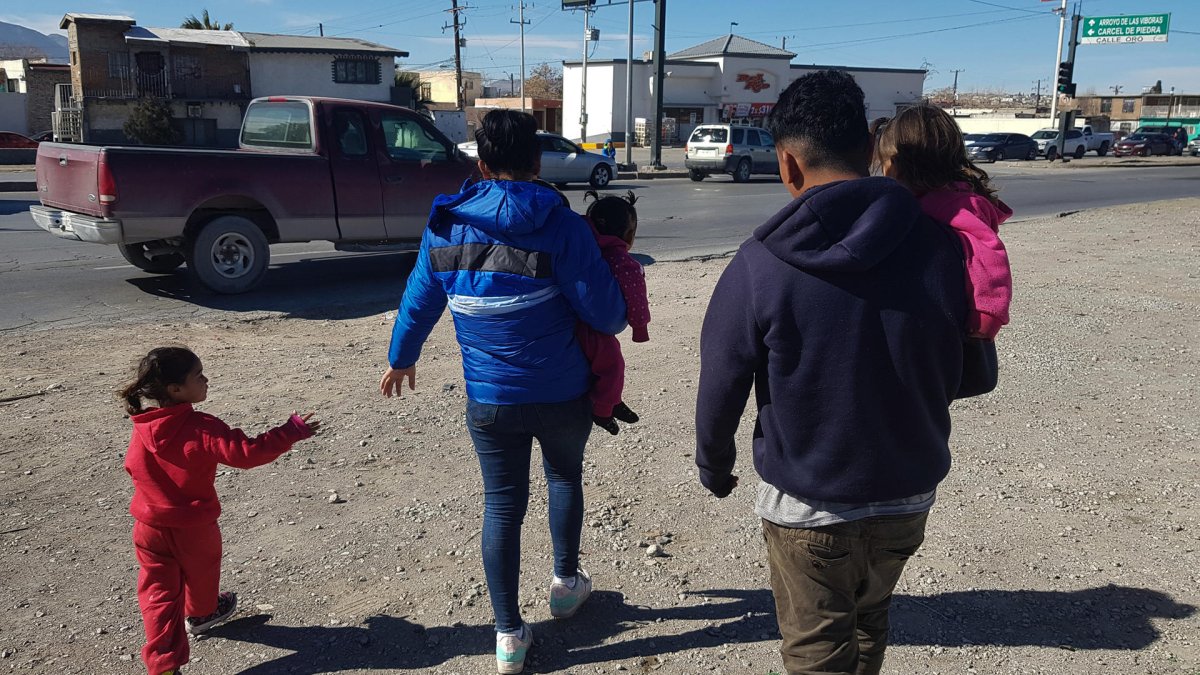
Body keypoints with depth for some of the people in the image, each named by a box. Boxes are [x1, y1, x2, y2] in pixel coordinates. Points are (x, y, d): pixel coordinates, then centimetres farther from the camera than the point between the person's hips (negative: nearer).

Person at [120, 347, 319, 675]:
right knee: (200, 573, 26)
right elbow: (247, 452, -32)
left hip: (150, 527, 3)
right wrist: (292, 431, -26)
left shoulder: (142, 430, -7)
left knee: (158, 593, 8)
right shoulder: (202, 428, -26)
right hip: (194, 527, -3)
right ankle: (200, 614, 53)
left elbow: (132, 466, 9)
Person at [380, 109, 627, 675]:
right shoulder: (560, 226, -15)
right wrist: (617, 322, 10)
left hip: (489, 399, 2)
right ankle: (566, 582, 42)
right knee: (564, 476, 26)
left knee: (501, 505, 12)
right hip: (562, 394, -1)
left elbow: (418, 302, 9)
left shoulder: (444, 228, -3)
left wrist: (401, 358, 26)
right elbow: (604, 311, -15)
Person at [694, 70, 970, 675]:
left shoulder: (759, 266, -19)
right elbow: (951, 374, 4)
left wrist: (714, 467, 8)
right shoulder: (937, 247, -10)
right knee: (868, 622, 29)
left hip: (807, 505, -4)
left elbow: (721, 387, -11)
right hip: (908, 495, 4)